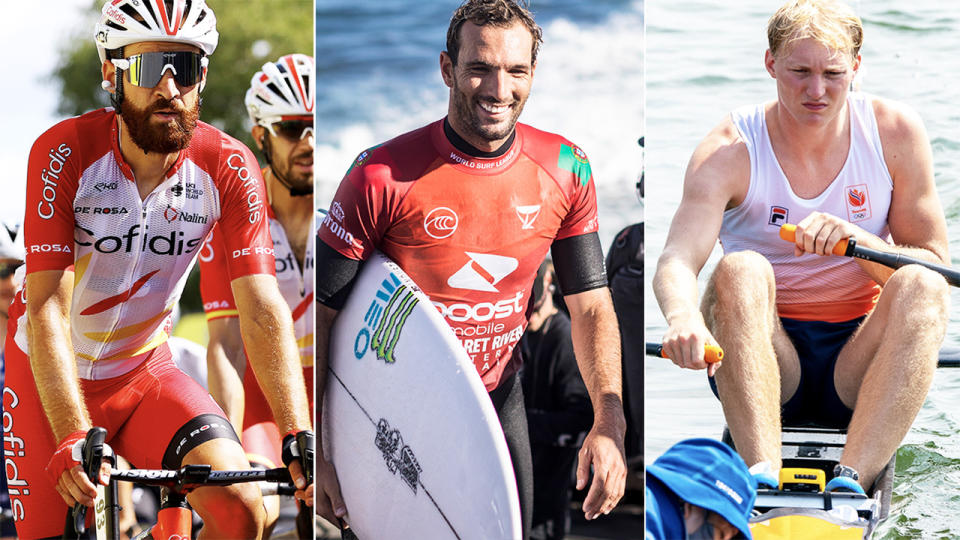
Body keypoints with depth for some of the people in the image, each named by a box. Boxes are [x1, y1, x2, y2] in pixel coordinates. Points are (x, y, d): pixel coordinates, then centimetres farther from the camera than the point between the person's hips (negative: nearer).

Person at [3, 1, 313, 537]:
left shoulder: (230, 167, -16)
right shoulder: (65, 152, -22)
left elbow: (263, 309, -22)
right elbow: (49, 308, -28)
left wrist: (300, 436, -36)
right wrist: (75, 439, -40)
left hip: (145, 373, 2)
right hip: (49, 378, -2)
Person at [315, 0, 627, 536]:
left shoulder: (565, 171, -7)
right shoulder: (384, 175, -19)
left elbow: (590, 304, 0)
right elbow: (321, 312, -13)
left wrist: (609, 425, -13)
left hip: (499, 400, 3)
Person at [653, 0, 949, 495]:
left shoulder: (895, 132, -2)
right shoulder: (729, 151, -8)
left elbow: (935, 265, -3)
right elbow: (676, 261, -24)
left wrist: (855, 239, -24)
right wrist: (682, 315, -49)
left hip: (855, 368, 1)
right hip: (768, 364, -1)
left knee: (922, 287, -28)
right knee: (740, 269, -30)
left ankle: (853, 479, -43)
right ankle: (762, 474, -46)